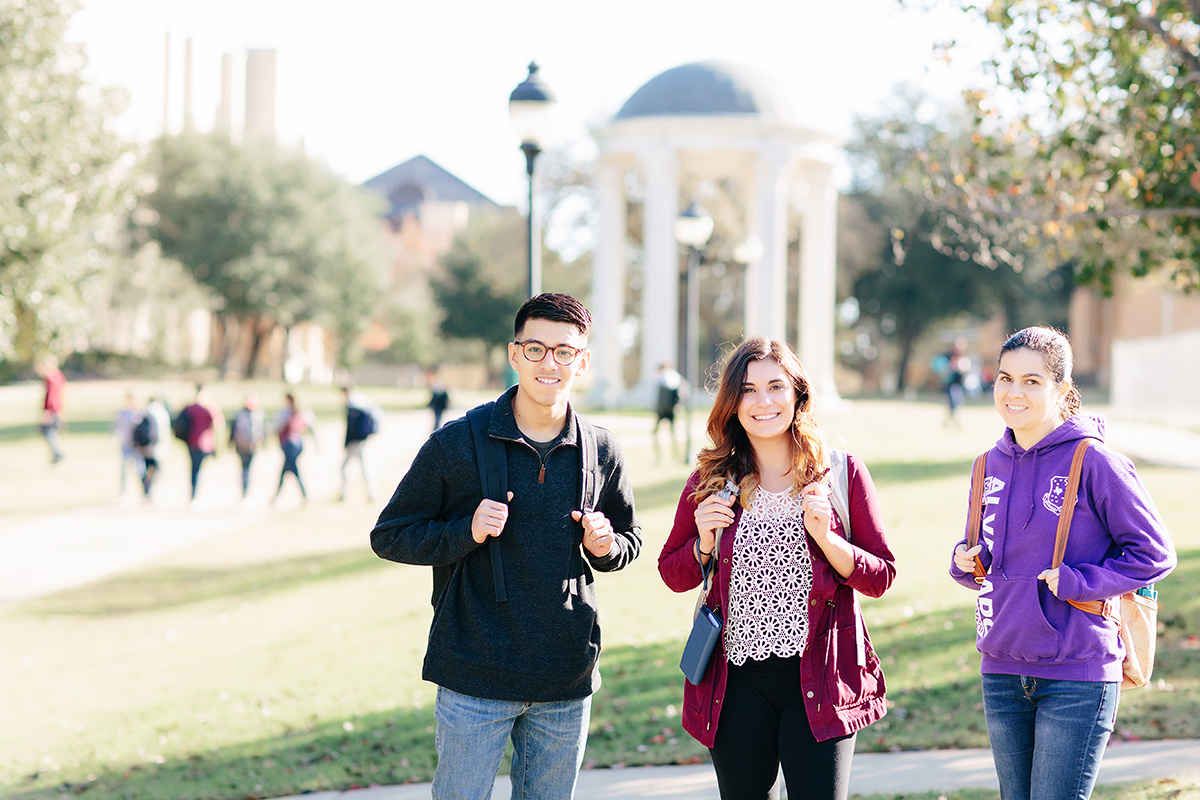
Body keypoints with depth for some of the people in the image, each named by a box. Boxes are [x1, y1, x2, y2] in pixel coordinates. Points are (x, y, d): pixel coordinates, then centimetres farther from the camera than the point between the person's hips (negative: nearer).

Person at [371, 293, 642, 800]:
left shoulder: (602, 452, 4)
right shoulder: (456, 444, -5)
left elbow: (630, 541, 18)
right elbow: (389, 537, -1)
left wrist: (605, 545, -6)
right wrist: (467, 532, -17)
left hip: (567, 682, 3)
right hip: (475, 680, -3)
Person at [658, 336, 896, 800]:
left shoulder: (841, 473, -1)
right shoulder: (712, 481, 3)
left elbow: (880, 578, 0)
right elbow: (673, 576, 12)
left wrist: (824, 537, -16)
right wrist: (704, 542, -8)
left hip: (818, 680, -2)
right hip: (736, 682, 2)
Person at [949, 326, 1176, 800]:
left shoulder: (1093, 462, -10)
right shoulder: (992, 465, 9)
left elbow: (1154, 554, -7)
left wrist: (1077, 583, -16)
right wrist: (965, 562, -1)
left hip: (1077, 676, -6)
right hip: (1001, 672, 6)